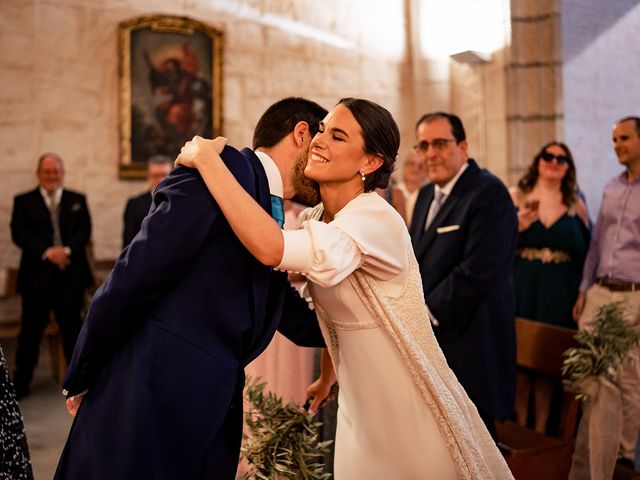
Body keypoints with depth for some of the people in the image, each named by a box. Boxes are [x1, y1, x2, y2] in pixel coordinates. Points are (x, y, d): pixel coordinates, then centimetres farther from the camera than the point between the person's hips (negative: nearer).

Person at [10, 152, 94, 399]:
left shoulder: (78, 200, 10)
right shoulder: (23, 201, 6)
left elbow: (84, 231, -1)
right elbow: (19, 234, -6)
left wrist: (67, 250, -18)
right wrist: (47, 252, -19)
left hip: (70, 274, 1)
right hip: (36, 275, -1)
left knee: (72, 327, 9)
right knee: (31, 330, 6)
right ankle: (21, 382, 18)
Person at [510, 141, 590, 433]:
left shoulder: (576, 206, 7)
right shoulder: (516, 197, 2)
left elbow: (585, 253, 8)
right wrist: (519, 224, -20)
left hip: (559, 294, 1)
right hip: (520, 289, -1)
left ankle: (540, 430, 19)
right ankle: (519, 426, 19)